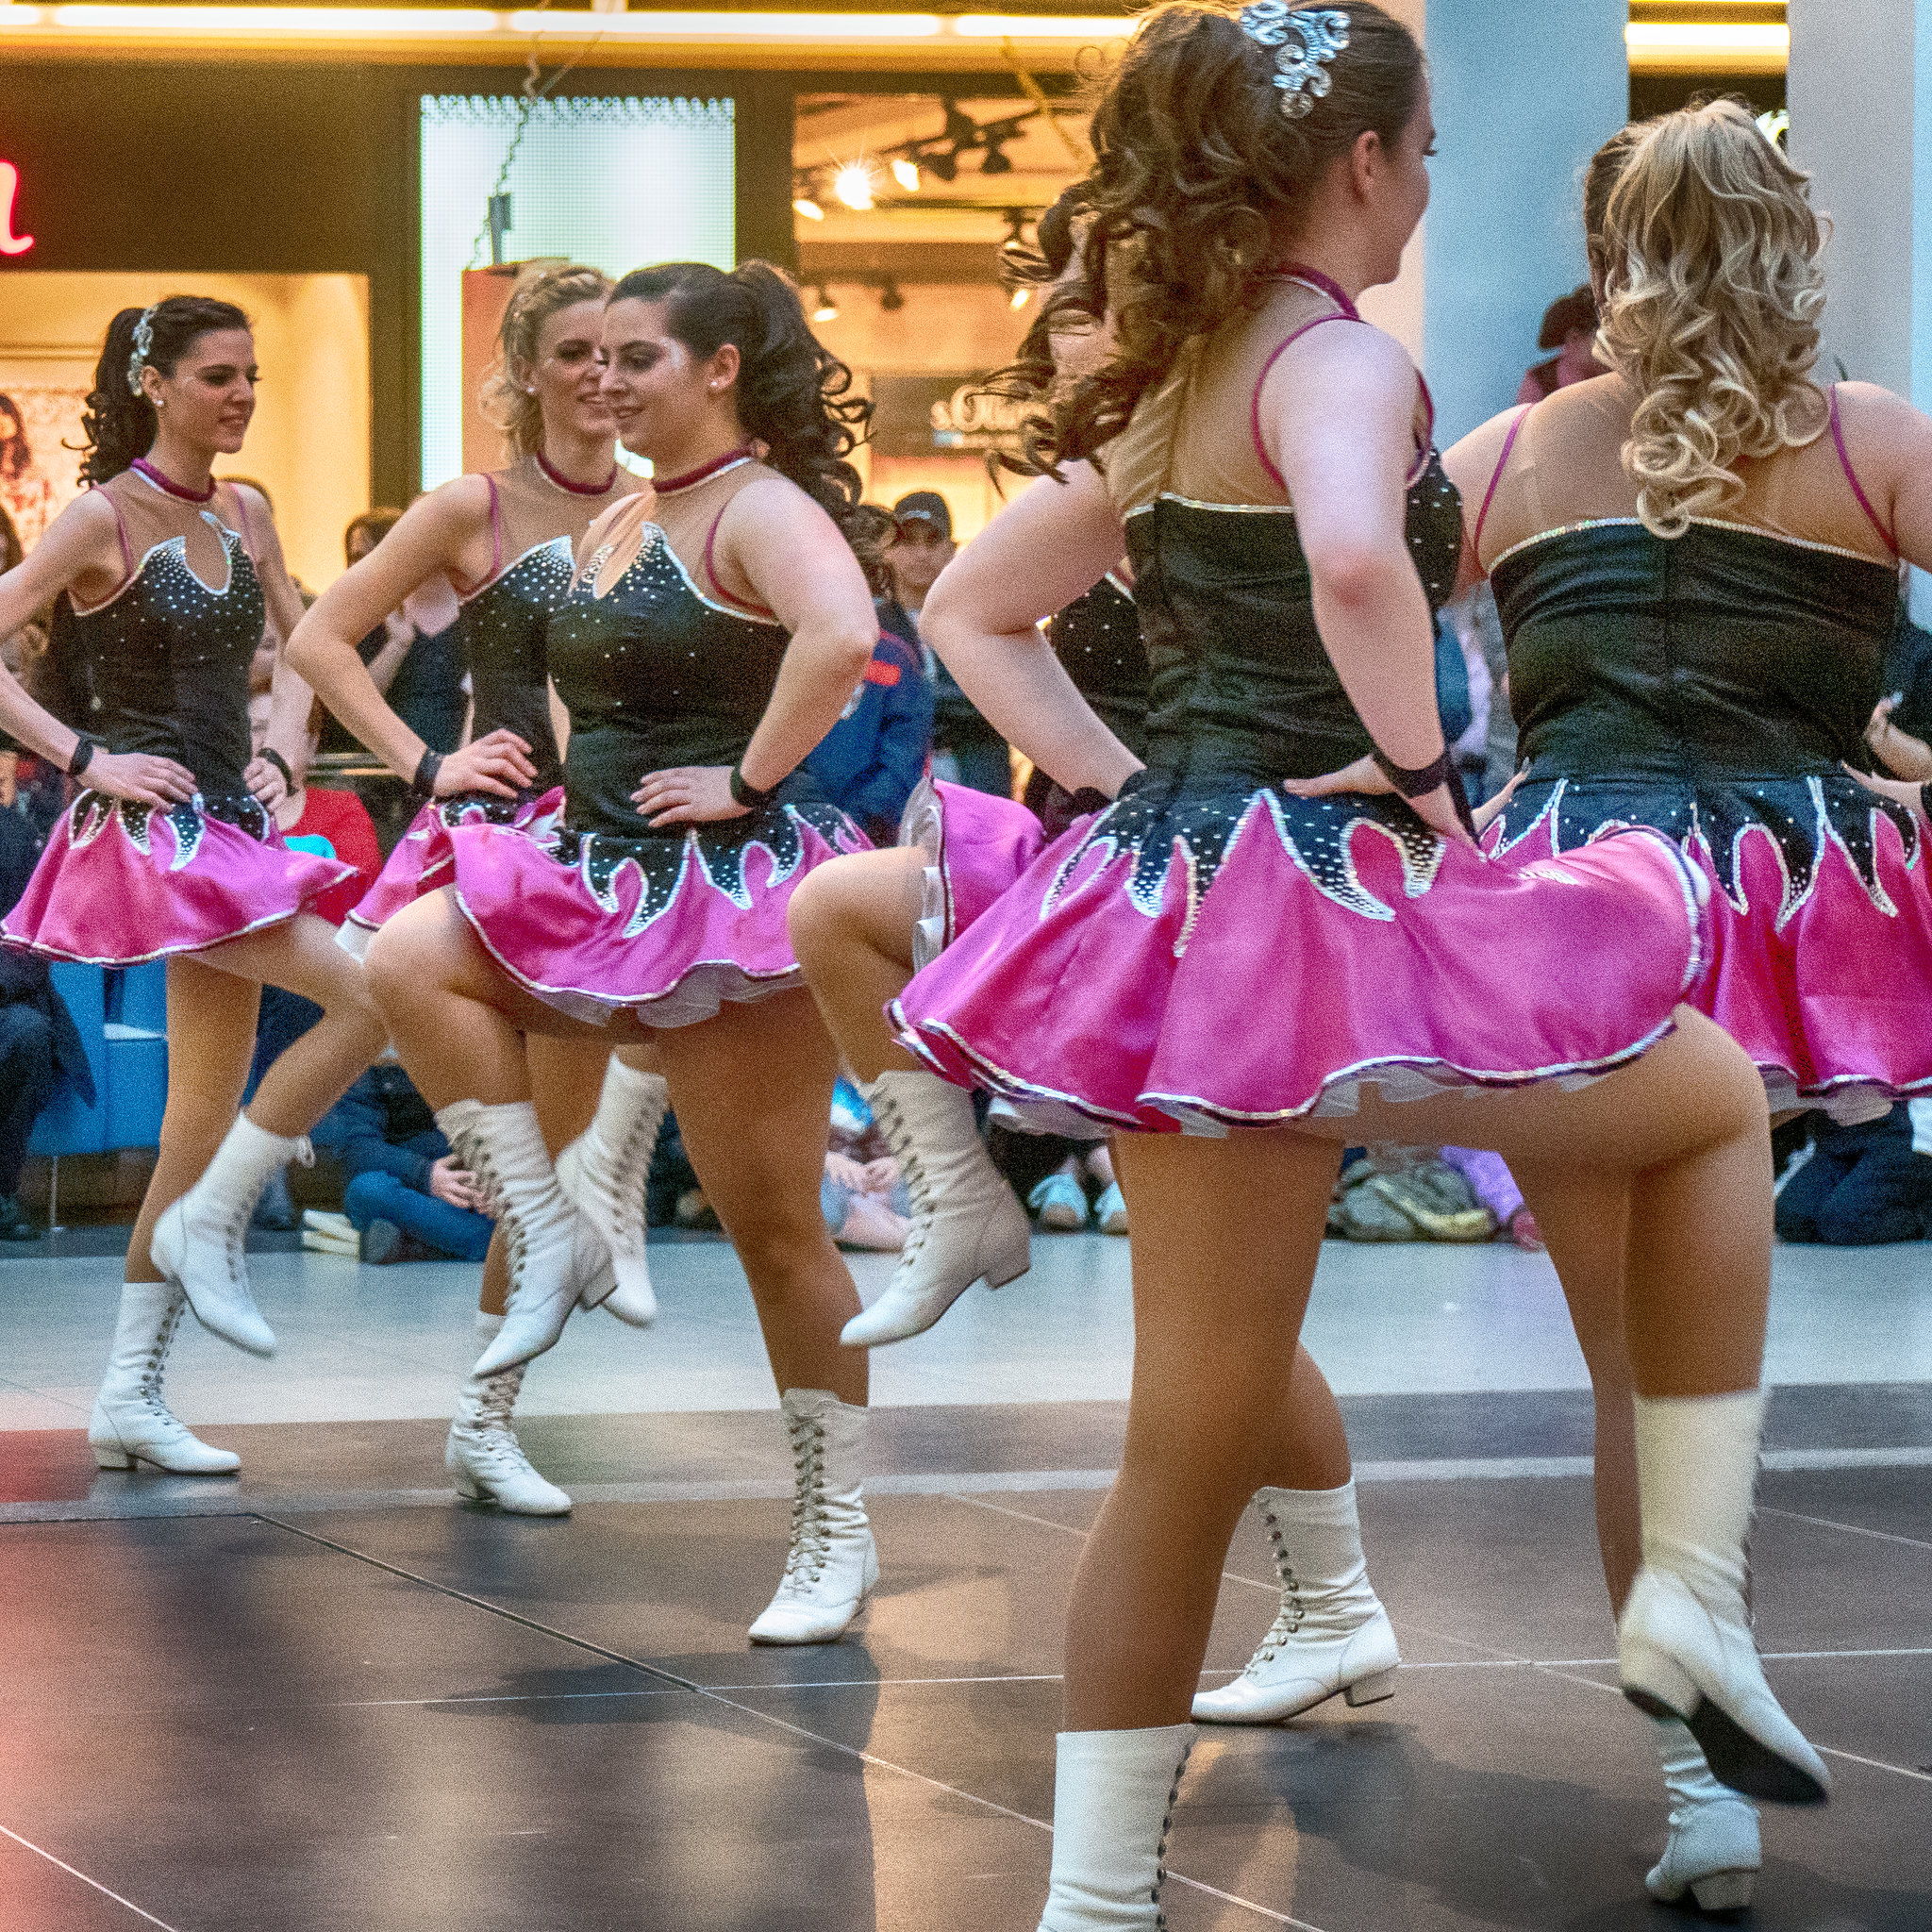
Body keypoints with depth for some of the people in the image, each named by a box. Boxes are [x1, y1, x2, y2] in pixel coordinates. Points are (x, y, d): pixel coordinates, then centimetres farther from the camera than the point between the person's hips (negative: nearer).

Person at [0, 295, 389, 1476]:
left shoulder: (245, 518, 10)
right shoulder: (106, 515, -9)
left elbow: (302, 650, 24)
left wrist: (284, 751, 8)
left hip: (231, 826, 7)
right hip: (150, 826, -7)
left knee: (209, 1112, 7)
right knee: (369, 998, -20)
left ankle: (134, 1396, 13)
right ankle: (207, 1226, -5)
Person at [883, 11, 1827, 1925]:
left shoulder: (1170, 387, 14)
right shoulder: (1343, 362, -12)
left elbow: (972, 612, 23)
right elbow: (1355, 560, -35)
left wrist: (1123, 782, 13)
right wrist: (1419, 764, -20)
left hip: (1171, 895, 8)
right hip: (1323, 906, -8)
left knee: (1198, 1434, 11)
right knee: (1716, 1100, 17)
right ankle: (1690, 1601, 14)